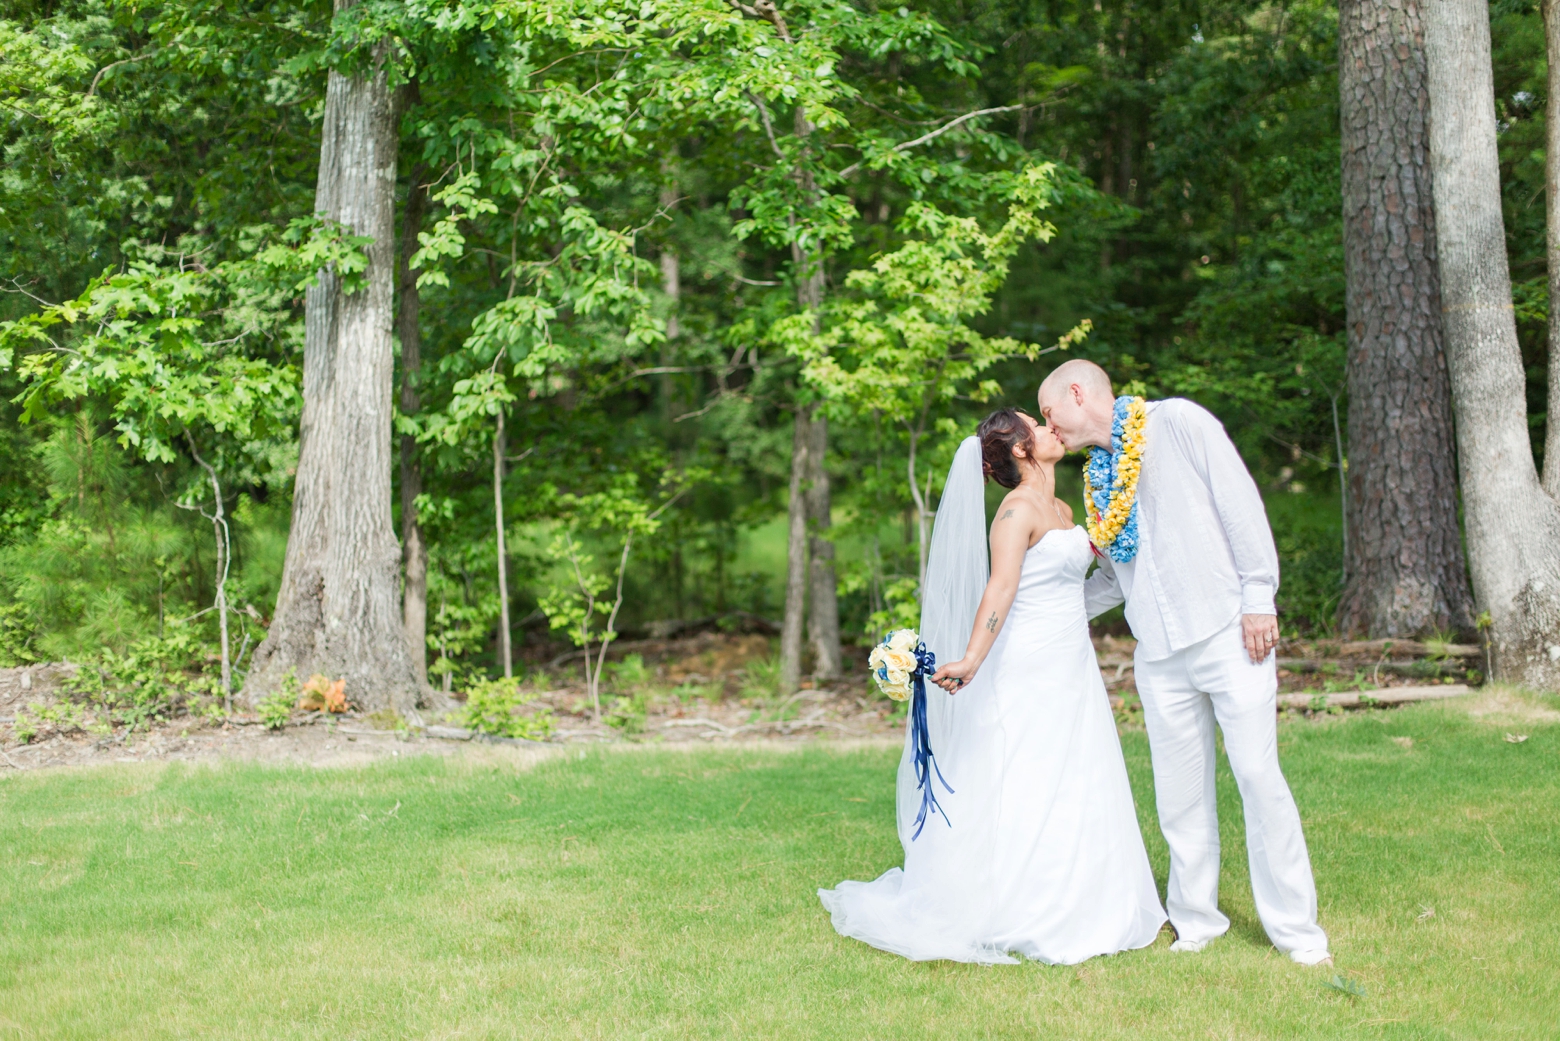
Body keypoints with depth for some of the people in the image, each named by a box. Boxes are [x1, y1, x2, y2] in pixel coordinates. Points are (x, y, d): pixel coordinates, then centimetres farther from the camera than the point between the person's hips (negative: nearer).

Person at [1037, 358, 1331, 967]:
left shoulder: (1176, 422, -1)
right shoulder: (1099, 476, 18)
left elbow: (1240, 500, -7)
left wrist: (1259, 597, -13)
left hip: (1227, 632, -6)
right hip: (1159, 654, 6)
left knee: (1257, 774, -8)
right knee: (1179, 791, 4)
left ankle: (1296, 929, 0)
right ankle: (1195, 922, 16)